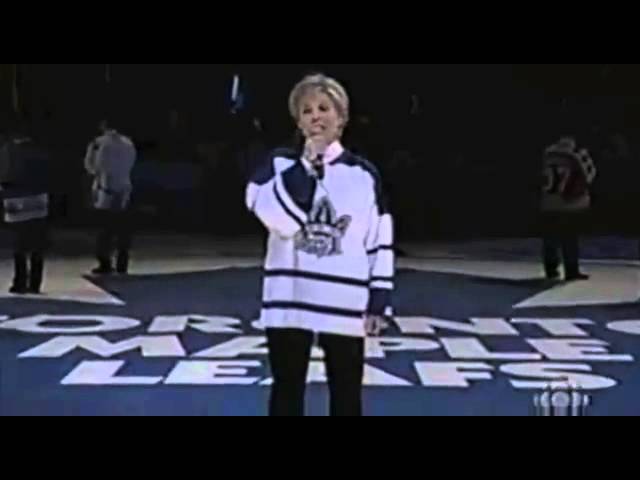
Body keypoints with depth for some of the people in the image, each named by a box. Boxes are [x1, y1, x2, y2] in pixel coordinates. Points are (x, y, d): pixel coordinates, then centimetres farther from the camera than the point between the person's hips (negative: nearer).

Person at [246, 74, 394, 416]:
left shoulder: (363, 174, 1)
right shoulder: (281, 165, 1)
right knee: (287, 393, 11)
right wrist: (308, 166, -16)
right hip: (289, 302, 0)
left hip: (346, 306, 0)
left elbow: (380, 243, 3)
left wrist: (379, 302, -1)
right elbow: (281, 219, -17)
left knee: (346, 395, 12)